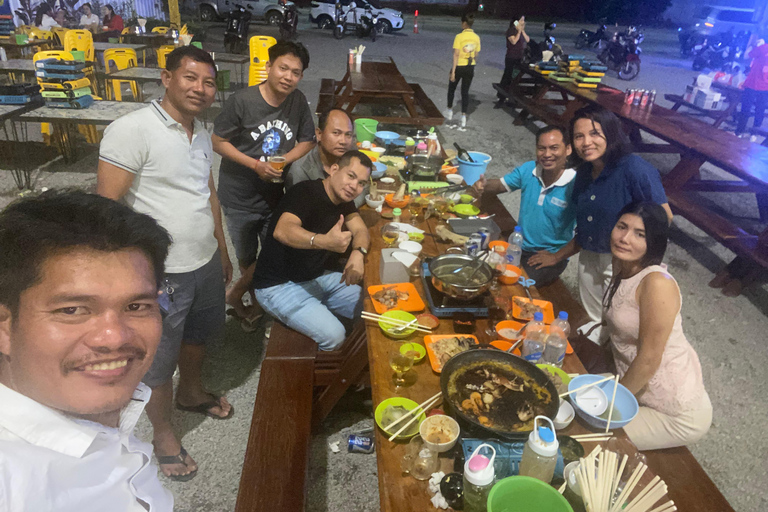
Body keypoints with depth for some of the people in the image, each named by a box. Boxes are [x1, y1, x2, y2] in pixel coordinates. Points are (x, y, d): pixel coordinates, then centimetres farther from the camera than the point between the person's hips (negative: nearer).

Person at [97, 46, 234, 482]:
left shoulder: (202, 134, 7)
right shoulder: (132, 130, -18)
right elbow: (107, 205, -20)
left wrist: (222, 250, 20)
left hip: (206, 265, 8)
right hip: (161, 274, -7)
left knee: (202, 335, 27)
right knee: (160, 361, 12)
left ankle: (191, 392, 55)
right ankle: (164, 433, 36)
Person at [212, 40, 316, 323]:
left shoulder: (298, 101, -6)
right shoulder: (242, 101, -19)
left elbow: (307, 141, 3)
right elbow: (218, 142, -13)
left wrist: (283, 160, -16)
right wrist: (257, 165, -23)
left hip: (275, 193, 4)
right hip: (240, 197, -4)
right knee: (247, 258, 14)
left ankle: (235, 294, 39)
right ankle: (255, 301, 43)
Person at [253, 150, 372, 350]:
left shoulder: (343, 198, 3)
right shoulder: (306, 192, -24)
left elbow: (360, 230, -1)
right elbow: (282, 230, -41)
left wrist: (359, 252, -26)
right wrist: (324, 241, -59)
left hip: (317, 277, 9)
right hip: (280, 286, -8)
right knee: (334, 336, -25)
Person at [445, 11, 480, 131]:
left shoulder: (459, 36, -15)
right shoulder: (476, 37, 1)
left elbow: (456, 55, -17)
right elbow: (476, 55, 7)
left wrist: (453, 71, -15)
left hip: (459, 67, -4)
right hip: (470, 68, 4)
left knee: (451, 89, 19)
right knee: (465, 92, 7)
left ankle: (449, 112, 34)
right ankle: (463, 120, 1)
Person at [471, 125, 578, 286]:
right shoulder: (528, 170, -3)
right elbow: (501, 185, 10)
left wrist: (557, 257, -17)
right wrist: (484, 186, -13)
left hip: (550, 256, -5)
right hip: (520, 247, 5)